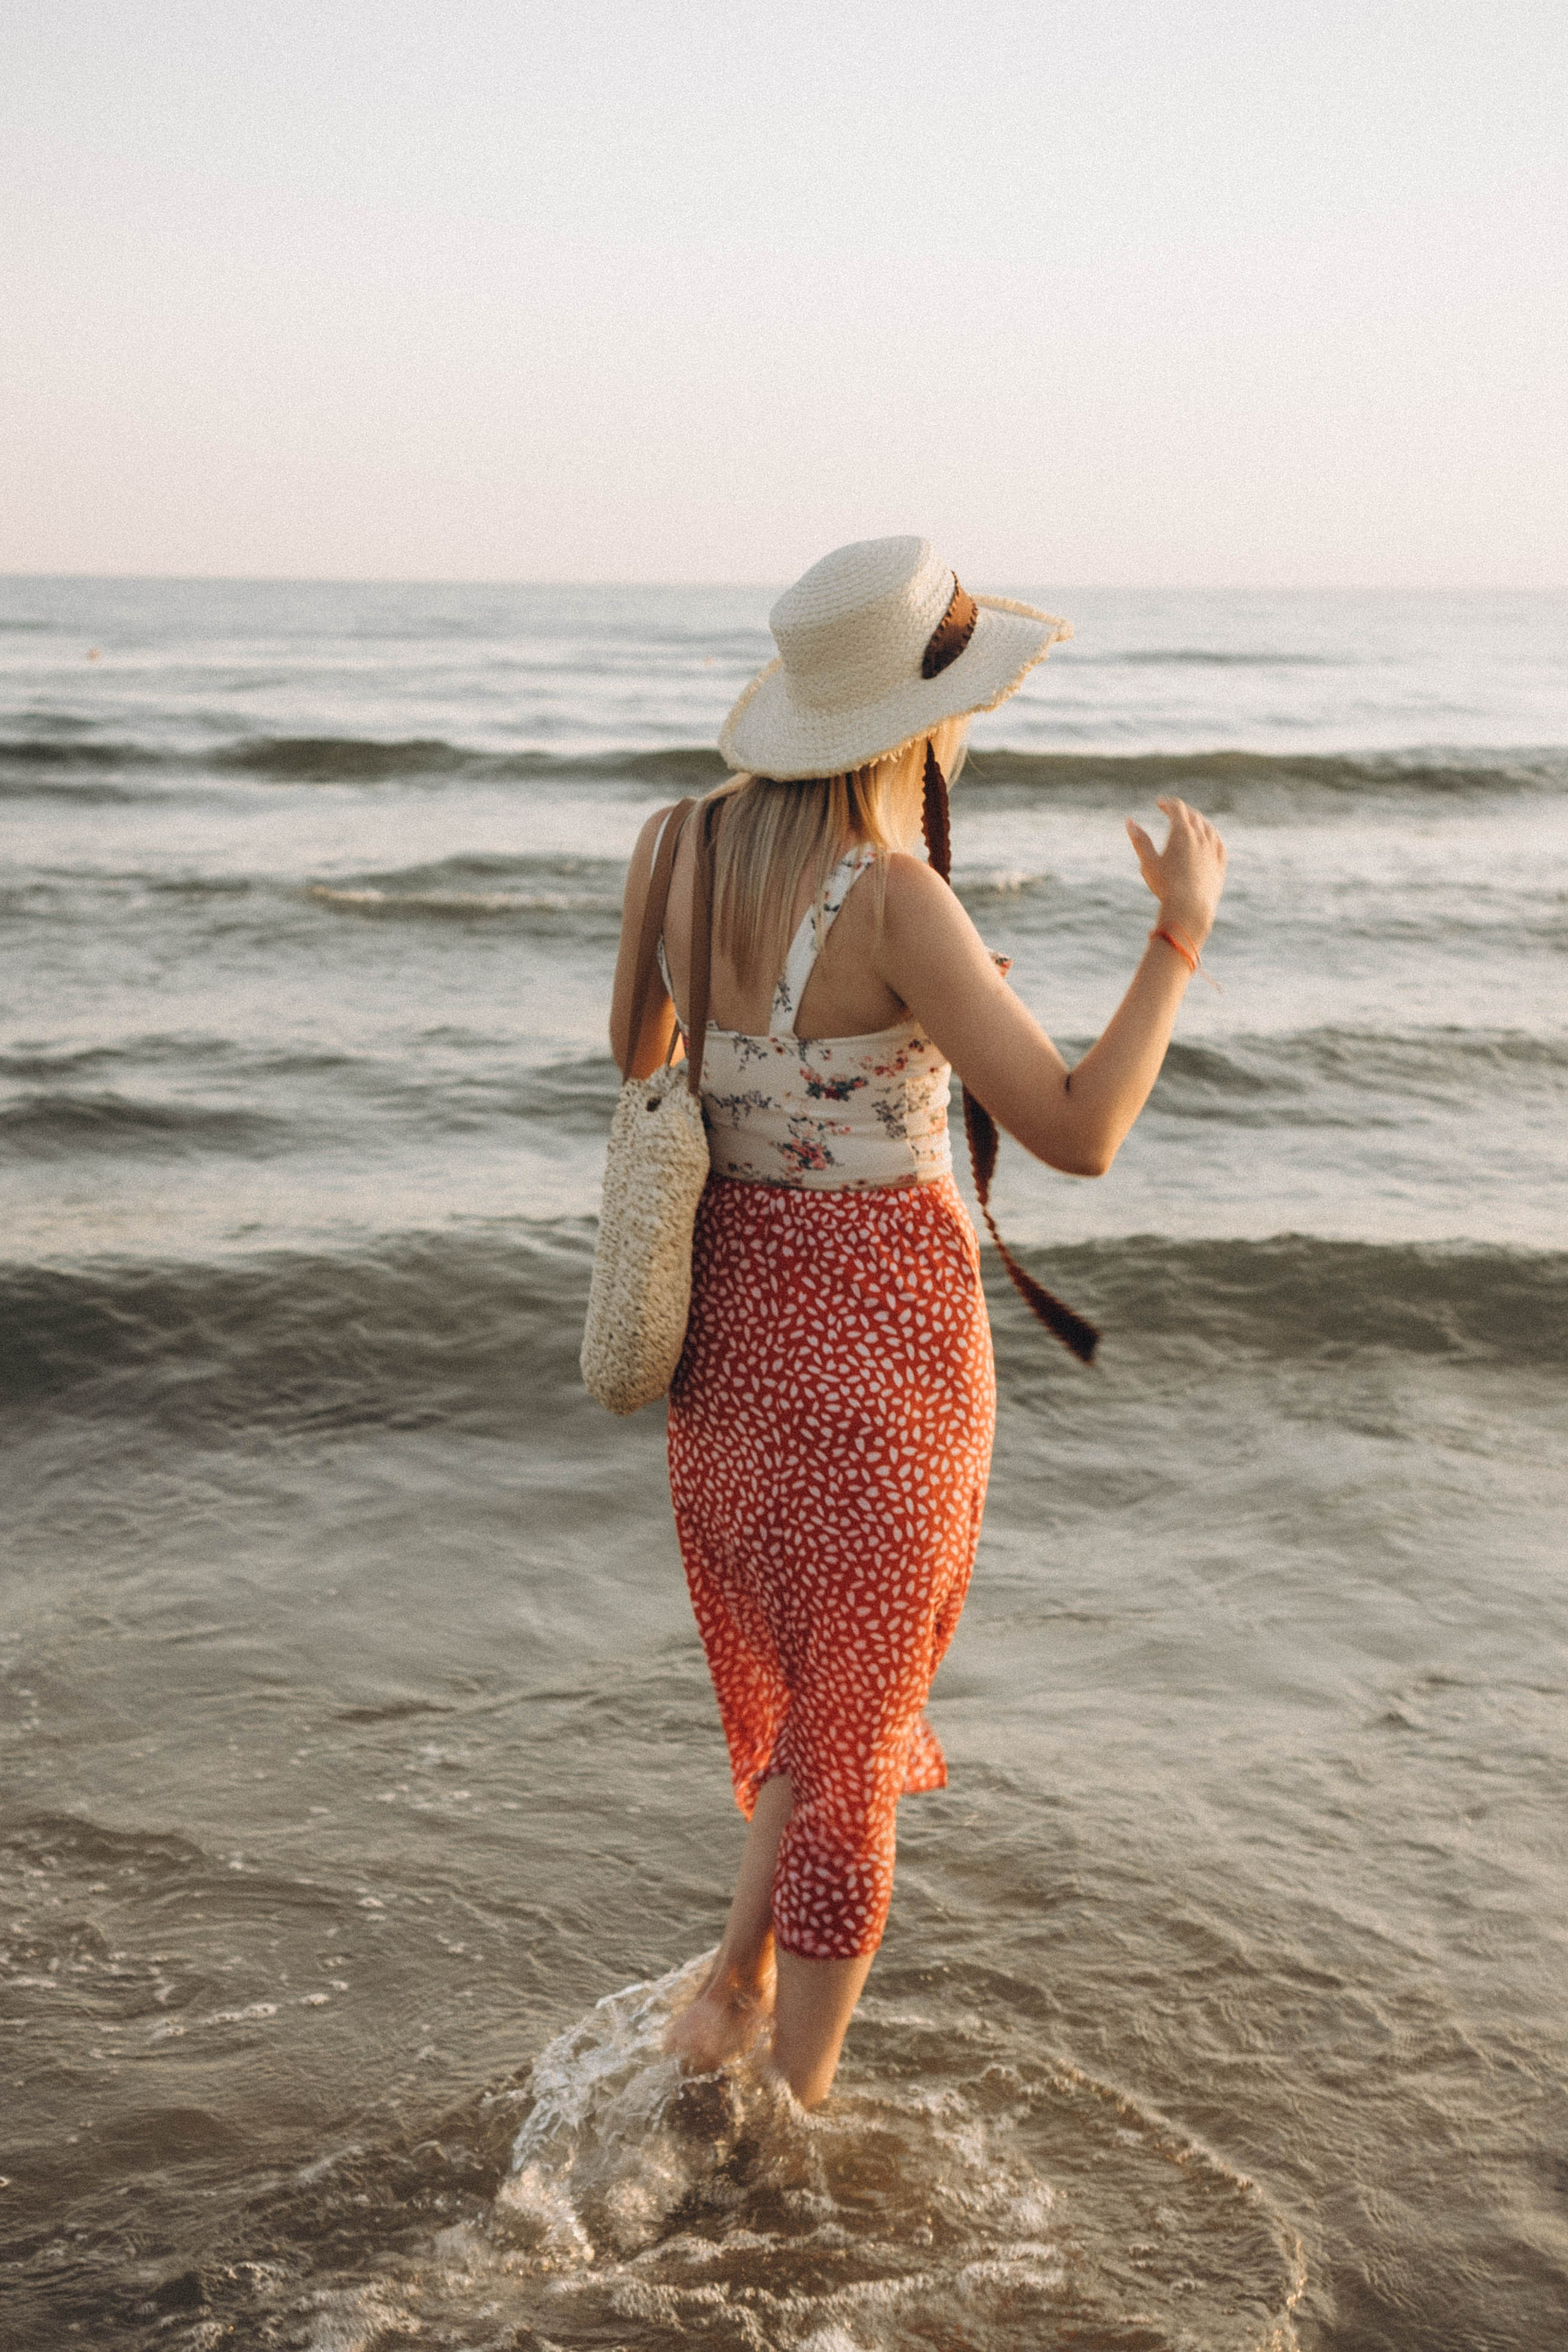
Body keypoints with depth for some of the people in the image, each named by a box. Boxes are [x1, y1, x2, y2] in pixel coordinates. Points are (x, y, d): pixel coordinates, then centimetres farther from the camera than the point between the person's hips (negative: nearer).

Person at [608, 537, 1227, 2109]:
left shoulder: (674, 846, -4)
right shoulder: (898, 903, -23)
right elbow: (1079, 1136, -21)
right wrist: (1184, 927, -11)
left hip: (730, 1303, 6)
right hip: (879, 1331, -6)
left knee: (818, 1680, 29)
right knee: (855, 1724, 12)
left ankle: (738, 1985, 28)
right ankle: (797, 2102, 25)